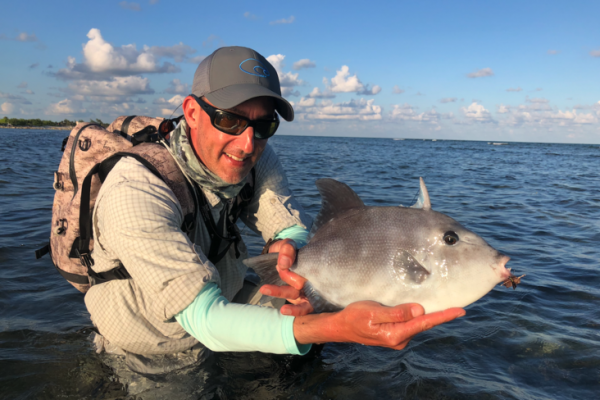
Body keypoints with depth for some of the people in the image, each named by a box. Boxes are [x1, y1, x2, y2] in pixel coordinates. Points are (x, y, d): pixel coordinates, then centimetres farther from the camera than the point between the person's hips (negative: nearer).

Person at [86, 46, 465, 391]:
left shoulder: (255, 157, -13)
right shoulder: (135, 190, -32)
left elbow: (295, 227, -12)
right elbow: (204, 316, -38)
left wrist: (291, 250, -37)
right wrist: (337, 327, -51)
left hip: (227, 301, 4)